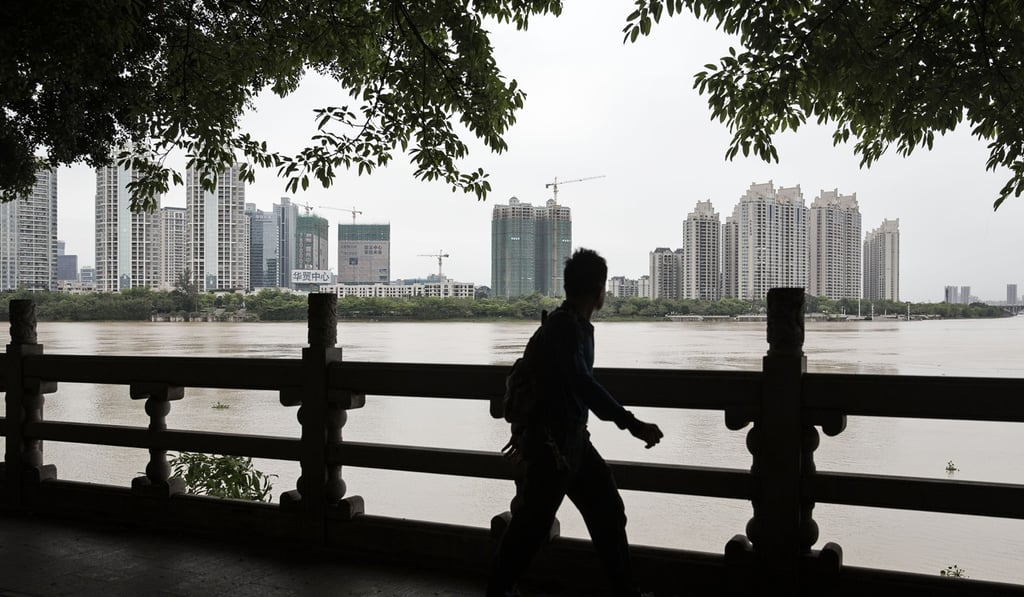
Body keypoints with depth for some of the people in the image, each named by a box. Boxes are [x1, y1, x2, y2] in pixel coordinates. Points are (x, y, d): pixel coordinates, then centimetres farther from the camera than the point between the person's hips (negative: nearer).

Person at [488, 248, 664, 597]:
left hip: (574, 439, 10)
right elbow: (582, 384, -33)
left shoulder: (576, 325, 10)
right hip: (551, 442, -10)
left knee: (608, 510, 11)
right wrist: (630, 423, -39)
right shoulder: (563, 325, -21)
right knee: (532, 523, 2)